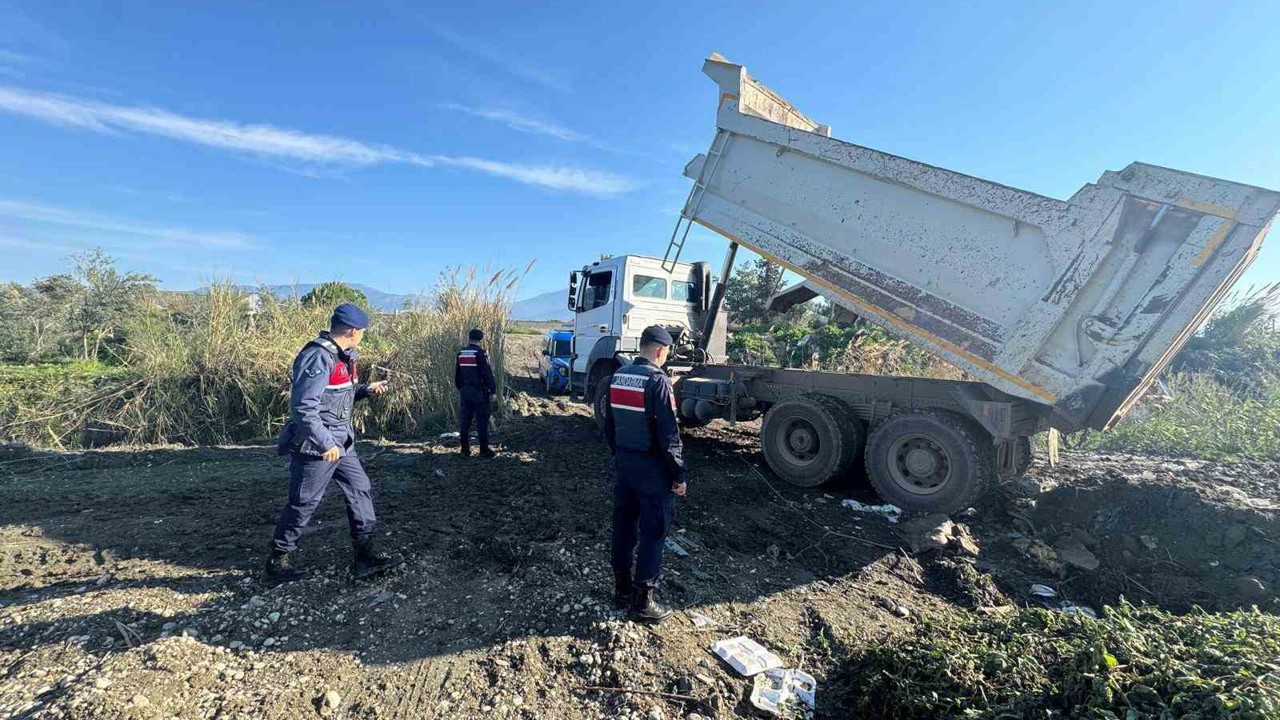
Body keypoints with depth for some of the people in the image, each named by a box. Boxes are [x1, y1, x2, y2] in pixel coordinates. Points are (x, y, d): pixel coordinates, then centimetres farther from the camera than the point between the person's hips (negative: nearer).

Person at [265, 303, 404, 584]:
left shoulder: (342, 355, 8)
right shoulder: (318, 357, -22)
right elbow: (303, 407, -27)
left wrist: (366, 389, 5)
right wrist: (325, 444, -25)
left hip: (341, 442, 9)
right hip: (316, 446, -9)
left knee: (360, 491, 8)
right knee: (303, 503, 6)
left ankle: (365, 557, 16)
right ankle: (277, 561, 27)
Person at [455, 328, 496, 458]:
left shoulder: (461, 353, 6)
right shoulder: (480, 353, -14)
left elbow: (457, 374, 14)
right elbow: (487, 373, -16)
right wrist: (492, 388, -7)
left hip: (465, 391, 6)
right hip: (479, 392, -6)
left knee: (465, 421, 12)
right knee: (482, 421, 1)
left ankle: (465, 449, 17)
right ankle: (484, 450, 5)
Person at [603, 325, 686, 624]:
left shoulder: (617, 377, 5)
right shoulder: (657, 381, -18)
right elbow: (669, 434, -19)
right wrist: (679, 475, -11)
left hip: (623, 462, 8)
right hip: (652, 467, -7)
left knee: (623, 526, 16)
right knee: (653, 533, 5)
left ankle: (621, 590, 30)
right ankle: (643, 601, 14)